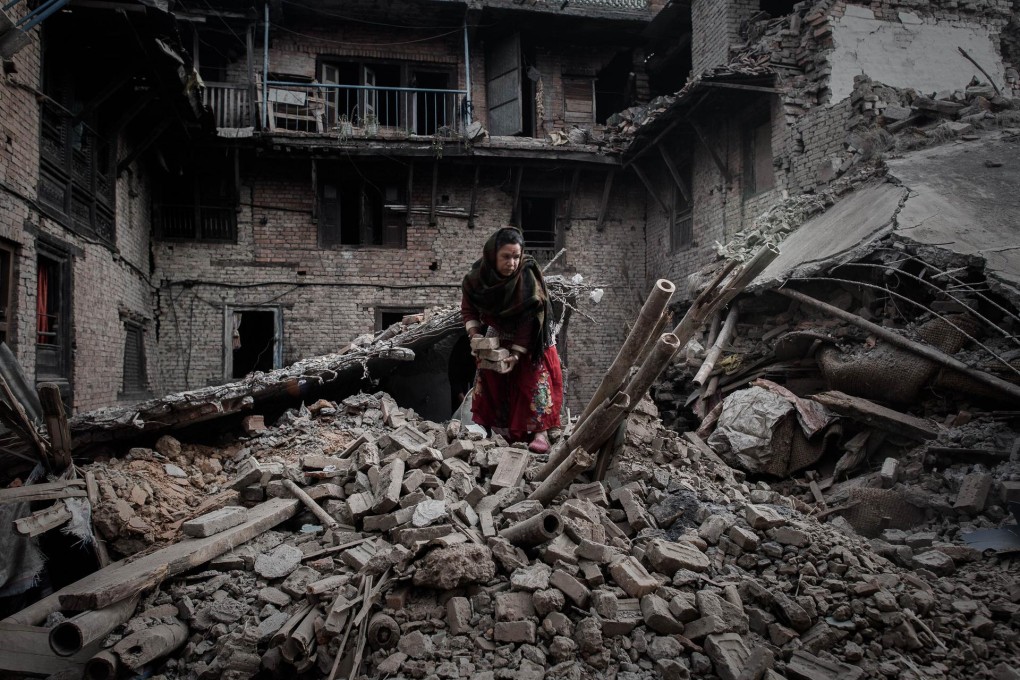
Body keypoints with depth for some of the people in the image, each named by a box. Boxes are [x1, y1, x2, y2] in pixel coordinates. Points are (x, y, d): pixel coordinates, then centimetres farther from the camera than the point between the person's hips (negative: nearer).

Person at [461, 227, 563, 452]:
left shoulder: (528, 277, -31)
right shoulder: (477, 277, -20)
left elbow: (529, 320, -28)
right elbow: (469, 309, -5)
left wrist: (517, 354, -30)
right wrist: (474, 334, -21)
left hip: (530, 338, -4)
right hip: (498, 335, 4)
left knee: (536, 376, -14)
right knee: (488, 376, 8)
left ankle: (540, 432, -15)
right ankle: (485, 426, 20)